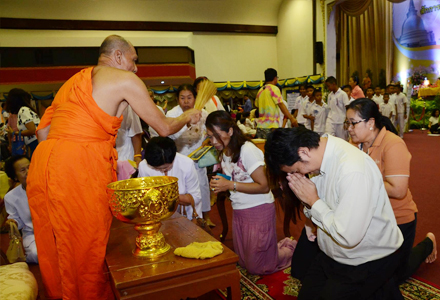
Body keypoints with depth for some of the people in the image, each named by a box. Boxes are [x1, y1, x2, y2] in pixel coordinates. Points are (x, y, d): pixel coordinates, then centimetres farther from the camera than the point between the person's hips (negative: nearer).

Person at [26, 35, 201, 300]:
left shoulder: (73, 81, 24)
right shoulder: (125, 80, 3)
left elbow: (43, 130, 20)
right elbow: (165, 128, 6)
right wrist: (188, 117, 24)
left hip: (43, 163, 8)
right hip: (81, 168, -8)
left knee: (56, 247, 18)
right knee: (89, 250, 6)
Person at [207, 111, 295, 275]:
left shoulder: (247, 150, -21)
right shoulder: (224, 153, 7)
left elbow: (263, 186, -23)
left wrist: (230, 185, -26)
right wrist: (219, 185, -1)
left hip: (259, 210, -8)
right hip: (239, 211, 9)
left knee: (256, 267, 3)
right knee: (243, 261, 18)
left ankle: (291, 248, 24)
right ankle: (280, 246, 35)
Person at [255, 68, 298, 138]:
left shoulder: (260, 90, 14)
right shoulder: (274, 88, -6)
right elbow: (281, 104, -14)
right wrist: (291, 118, -17)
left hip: (260, 126, 7)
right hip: (271, 127, -7)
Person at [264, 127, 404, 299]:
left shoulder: (353, 171, -32)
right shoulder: (321, 153, -7)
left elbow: (348, 237, -32)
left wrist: (313, 200, -23)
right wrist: (307, 199, -16)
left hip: (369, 263, -8)